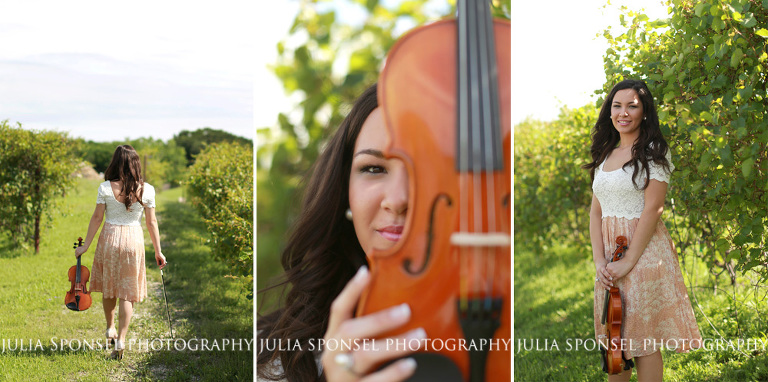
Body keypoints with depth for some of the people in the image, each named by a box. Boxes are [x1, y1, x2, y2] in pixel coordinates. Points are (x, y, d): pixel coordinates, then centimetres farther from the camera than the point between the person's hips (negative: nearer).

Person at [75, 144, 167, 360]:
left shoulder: (106, 188, -8)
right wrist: (158, 252, 4)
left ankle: (110, 328, 34)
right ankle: (121, 339, -3)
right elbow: (151, 222, -3)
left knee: (108, 285, 21)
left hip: (109, 238, 0)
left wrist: (86, 245, 5)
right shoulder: (146, 190, -6)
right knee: (127, 291, 5)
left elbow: (97, 218, -5)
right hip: (134, 240, 0)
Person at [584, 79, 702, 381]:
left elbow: (652, 209, -13)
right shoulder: (604, 155, 13)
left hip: (643, 251, -6)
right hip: (609, 255, 6)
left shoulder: (653, 152, -5)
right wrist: (600, 261, -4)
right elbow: (596, 212, 9)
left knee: (643, 342, -1)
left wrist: (629, 261, -17)